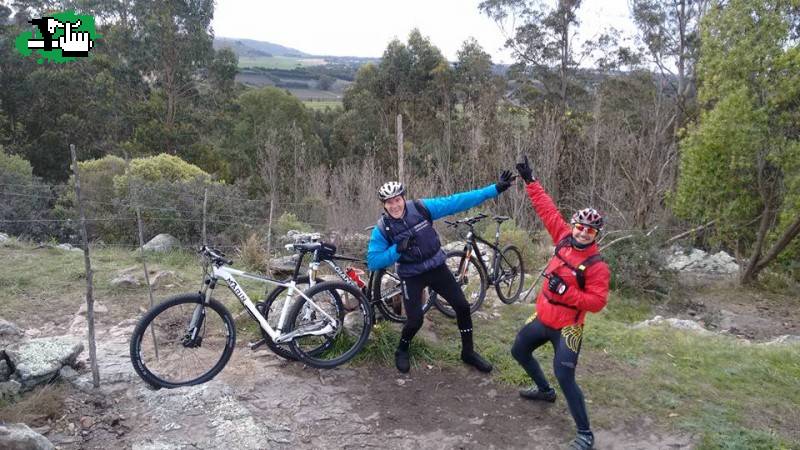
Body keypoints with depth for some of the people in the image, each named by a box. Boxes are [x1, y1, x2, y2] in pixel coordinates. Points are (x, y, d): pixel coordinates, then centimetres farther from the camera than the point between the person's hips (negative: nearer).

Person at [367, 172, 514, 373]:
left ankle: (468, 352, 21)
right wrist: (397, 249, -29)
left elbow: (456, 202, -15)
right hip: (411, 276, -2)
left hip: (437, 267, 2)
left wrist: (495, 189, -18)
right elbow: (372, 262, -15)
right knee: (415, 320, -10)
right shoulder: (382, 229, -15)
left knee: (462, 306, 0)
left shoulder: (421, 207, -14)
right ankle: (401, 351, 23)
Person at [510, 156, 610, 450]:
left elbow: (597, 302, -21)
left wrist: (565, 291, -31)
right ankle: (545, 390, 47)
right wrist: (530, 181, -1)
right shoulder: (565, 238, -5)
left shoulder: (597, 266, -20)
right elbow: (548, 210, -1)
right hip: (542, 318, 8)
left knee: (565, 378, -12)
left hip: (566, 327, -7)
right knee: (519, 351, 24)